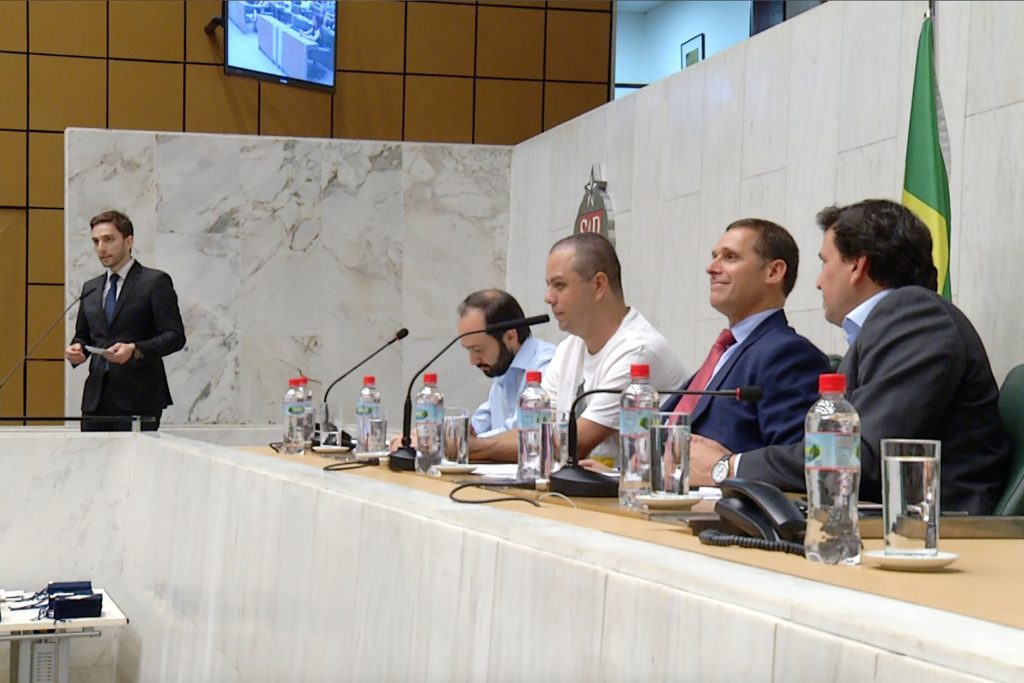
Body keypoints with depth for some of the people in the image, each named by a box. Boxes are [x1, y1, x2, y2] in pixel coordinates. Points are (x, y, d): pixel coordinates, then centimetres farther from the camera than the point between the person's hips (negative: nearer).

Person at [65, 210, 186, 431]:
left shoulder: (155, 281, -1)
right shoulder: (90, 288, 19)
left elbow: (175, 336, -7)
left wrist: (135, 350, -21)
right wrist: (77, 348, 2)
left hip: (138, 398, -5)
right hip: (95, 398, 5)